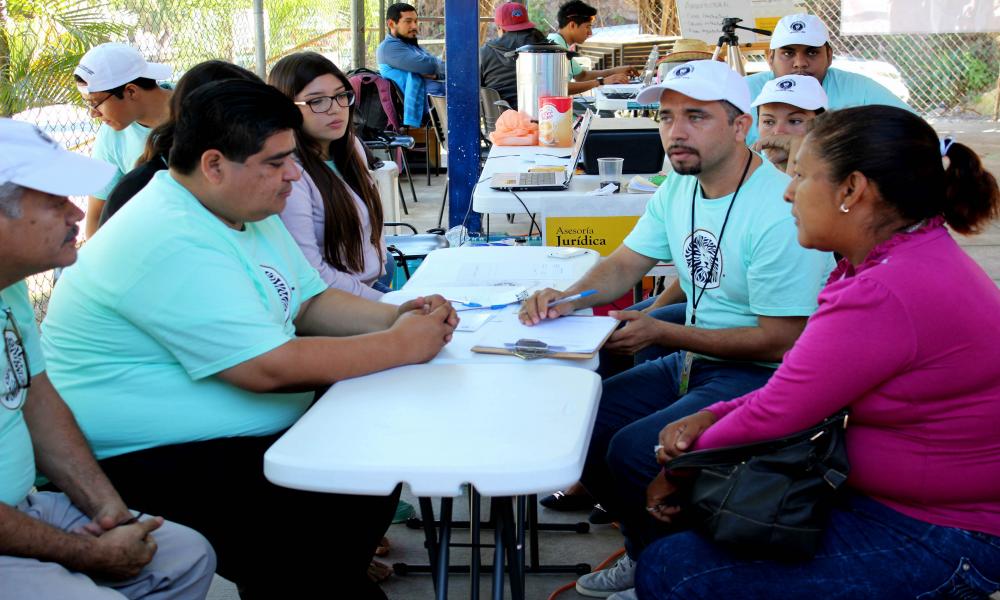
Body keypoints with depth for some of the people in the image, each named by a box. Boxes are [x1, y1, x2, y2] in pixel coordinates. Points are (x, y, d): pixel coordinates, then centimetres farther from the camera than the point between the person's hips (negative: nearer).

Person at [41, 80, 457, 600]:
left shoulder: (249, 211, 8)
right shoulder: (172, 243, -24)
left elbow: (308, 303, 13)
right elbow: (271, 368, -28)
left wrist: (396, 317, -5)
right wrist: (399, 347, -19)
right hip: (149, 464, -10)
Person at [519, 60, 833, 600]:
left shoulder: (780, 212, -24)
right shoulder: (678, 189, 4)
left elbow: (781, 342, -22)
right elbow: (625, 265, 11)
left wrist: (663, 334, -21)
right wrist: (566, 300, -11)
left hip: (759, 377, -9)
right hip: (691, 362, 9)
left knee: (631, 452, -25)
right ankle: (646, 554, 20)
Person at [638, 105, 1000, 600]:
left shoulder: (885, 295, -27)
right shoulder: (918, 256, 6)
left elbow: (770, 418, -20)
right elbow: (797, 388, 9)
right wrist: (710, 417, -3)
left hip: (933, 542, -10)